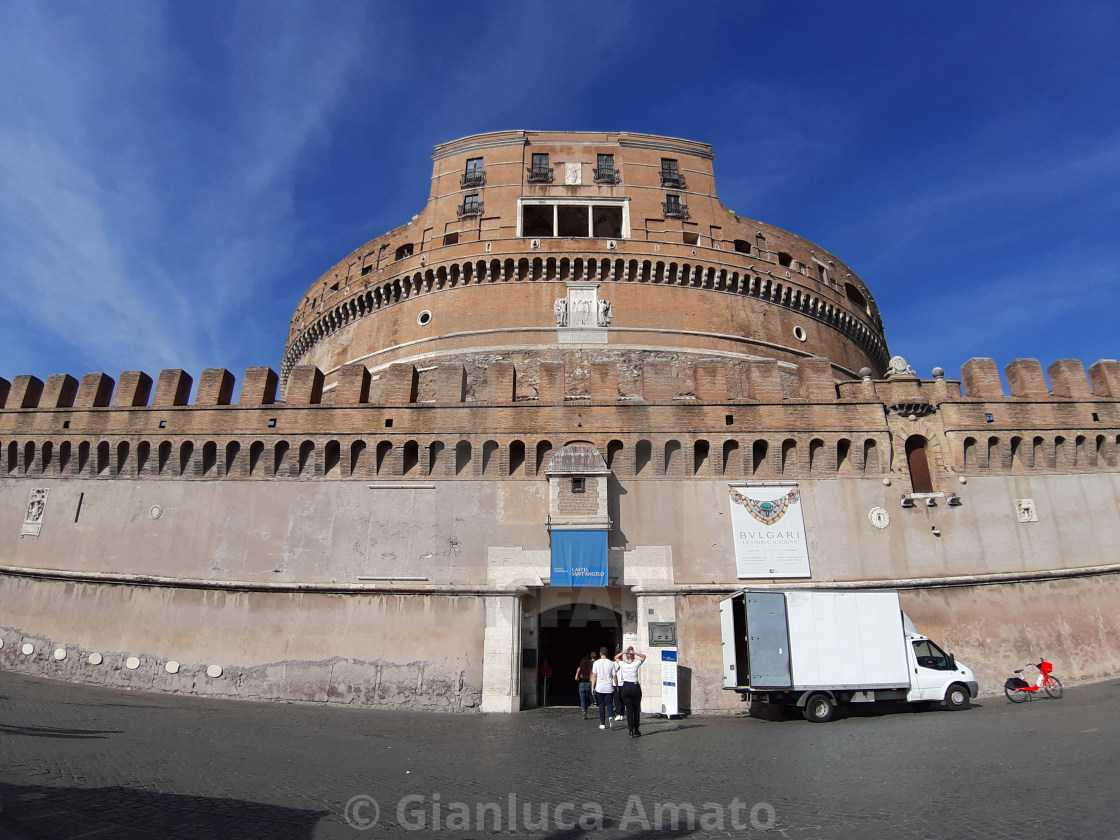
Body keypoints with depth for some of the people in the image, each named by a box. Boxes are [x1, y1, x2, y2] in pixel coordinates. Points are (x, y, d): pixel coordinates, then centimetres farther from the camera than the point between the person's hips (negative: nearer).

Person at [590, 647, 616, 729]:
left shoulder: (596, 663, -3)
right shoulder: (611, 663, -1)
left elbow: (594, 676, -3)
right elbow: (614, 676, 1)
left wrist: (593, 687, 6)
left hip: (599, 688, 0)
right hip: (609, 688, 0)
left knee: (601, 705, 10)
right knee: (609, 704, 9)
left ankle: (602, 724, 11)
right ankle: (610, 717, -18)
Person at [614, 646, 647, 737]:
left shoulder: (622, 664, -3)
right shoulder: (636, 664, -6)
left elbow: (616, 657, 17)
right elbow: (644, 656, 11)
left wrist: (623, 652, 3)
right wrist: (635, 652, -2)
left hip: (625, 687, 1)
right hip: (635, 687, -1)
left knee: (629, 710, 5)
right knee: (636, 710, 12)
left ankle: (631, 731, 2)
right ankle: (636, 730, 16)